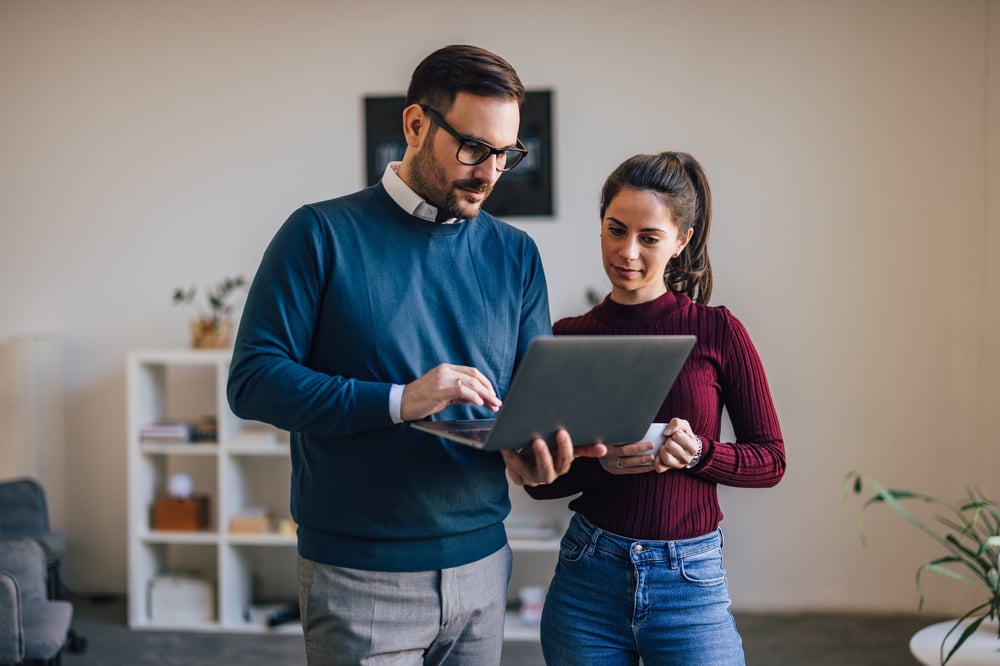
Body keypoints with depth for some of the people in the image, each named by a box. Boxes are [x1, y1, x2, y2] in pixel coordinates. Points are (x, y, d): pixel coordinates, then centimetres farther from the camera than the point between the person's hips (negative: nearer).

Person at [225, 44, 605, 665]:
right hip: (359, 577, -4)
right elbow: (252, 380, -12)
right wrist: (397, 401, -23)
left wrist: (527, 447, -15)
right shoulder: (322, 234, -7)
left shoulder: (515, 254, 6)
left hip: (482, 564, 4)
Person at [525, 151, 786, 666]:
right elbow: (539, 481, 3)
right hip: (587, 579, 2)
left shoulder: (718, 332, -4)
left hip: (690, 583, -1)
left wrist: (696, 452, -16)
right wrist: (599, 461, -16)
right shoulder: (567, 339, 0)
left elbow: (770, 459, 1)